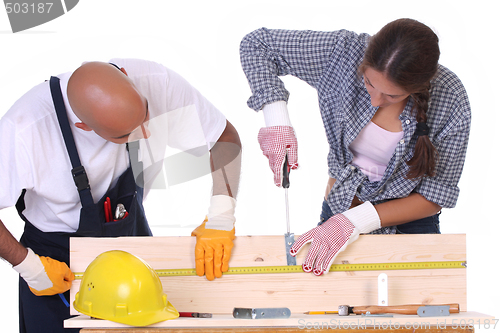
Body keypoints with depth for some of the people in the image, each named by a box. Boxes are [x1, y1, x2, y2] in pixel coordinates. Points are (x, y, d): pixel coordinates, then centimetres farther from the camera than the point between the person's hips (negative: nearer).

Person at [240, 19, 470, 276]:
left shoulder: (451, 100, -25)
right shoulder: (345, 52, -22)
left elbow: (435, 196, -17)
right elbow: (256, 44, -11)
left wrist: (355, 221, -25)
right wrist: (276, 120, -23)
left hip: (408, 226, -1)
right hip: (338, 211, 2)